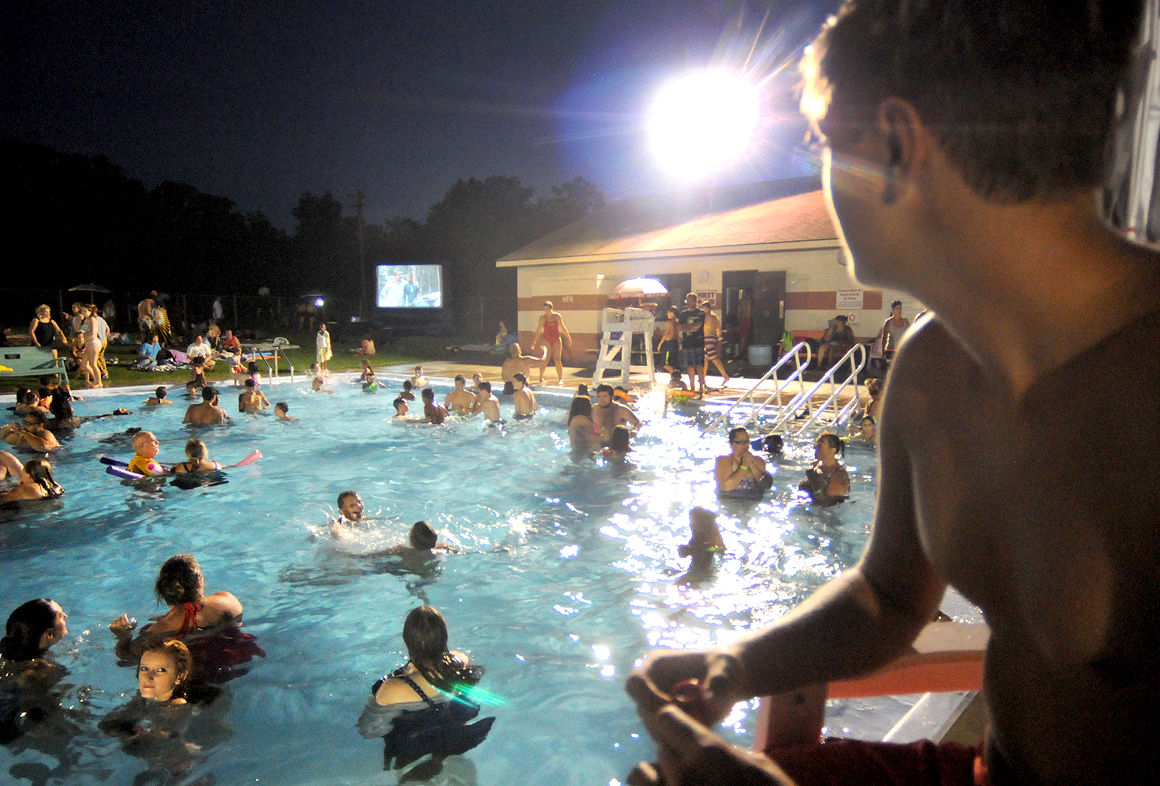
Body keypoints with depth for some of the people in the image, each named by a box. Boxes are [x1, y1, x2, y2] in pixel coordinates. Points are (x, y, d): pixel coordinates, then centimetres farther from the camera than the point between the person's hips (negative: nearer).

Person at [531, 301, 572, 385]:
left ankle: (561, 379, 1)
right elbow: (539, 330, 5)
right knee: (545, 360, -9)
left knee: (557, 359, -5)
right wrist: (534, 341, 7)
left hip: (556, 340, 1)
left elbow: (563, 327, 8)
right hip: (546, 340, -1)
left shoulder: (557, 316, 0)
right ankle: (541, 377, 9)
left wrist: (568, 337, 6)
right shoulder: (542, 318, -1)